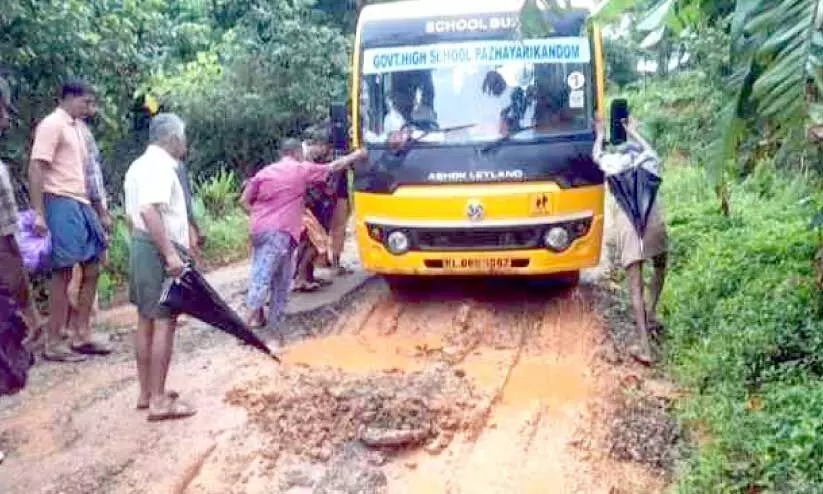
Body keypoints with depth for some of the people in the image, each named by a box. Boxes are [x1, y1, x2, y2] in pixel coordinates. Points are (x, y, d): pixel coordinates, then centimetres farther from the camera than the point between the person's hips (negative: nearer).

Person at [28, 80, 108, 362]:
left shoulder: (76, 127, 17)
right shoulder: (52, 124, -8)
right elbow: (35, 169, -15)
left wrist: (93, 207, 17)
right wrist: (39, 214, -21)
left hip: (80, 204, 9)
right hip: (61, 204, -9)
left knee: (92, 268, 11)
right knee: (63, 273, -5)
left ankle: (82, 336, 19)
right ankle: (53, 344, 4)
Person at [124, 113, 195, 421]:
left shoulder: (139, 165, 17)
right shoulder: (161, 165, -15)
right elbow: (149, 210, -28)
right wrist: (170, 254, -30)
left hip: (141, 246, 11)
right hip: (160, 251, -10)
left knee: (146, 321, 13)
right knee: (164, 323, -7)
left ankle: (146, 393, 22)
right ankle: (158, 401, -4)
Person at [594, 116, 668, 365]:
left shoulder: (613, 161, 21)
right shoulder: (648, 160, 24)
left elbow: (596, 156, 44)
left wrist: (600, 135, 60)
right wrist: (633, 132, 62)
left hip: (627, 224, -1)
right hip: (652, 221, 1)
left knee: (635, 287, -2)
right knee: (659, 268, 30)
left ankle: (644, 346, -8)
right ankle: (651, 314, 18)